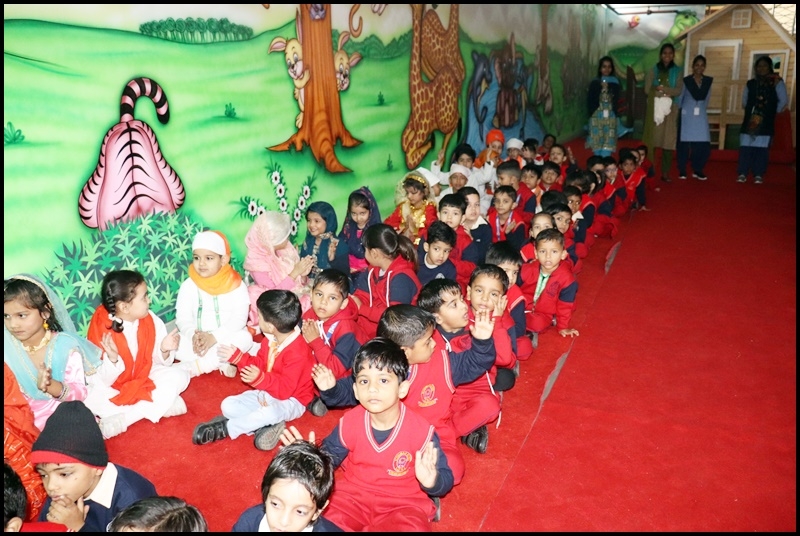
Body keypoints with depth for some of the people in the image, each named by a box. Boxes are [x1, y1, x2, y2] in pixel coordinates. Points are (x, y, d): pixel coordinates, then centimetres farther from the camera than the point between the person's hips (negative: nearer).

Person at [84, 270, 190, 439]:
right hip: (115, 387, -3)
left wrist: (164, 351, -26)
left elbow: (160, 362, -4)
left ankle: (123, 419, -24)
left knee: (180, 375, -19)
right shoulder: (101, 330, -21)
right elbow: (102, 380, -20)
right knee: (92, 398, -30)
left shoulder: (152, 321, -12)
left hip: (146, 378, 4)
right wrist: (113, 360, -40)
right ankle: (163, 404, -27)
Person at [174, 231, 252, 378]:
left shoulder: (236, 285, -9)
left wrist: (214, 337, -27)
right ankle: (222, 362, -21)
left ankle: (193, 367, -25)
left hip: (227, 338, -1)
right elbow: (182, 318, -6)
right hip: (197, 338, 2)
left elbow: (239, 319, -16)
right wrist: (193, 335, -28)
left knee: (244, 338, -32)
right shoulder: (188, 285, -2)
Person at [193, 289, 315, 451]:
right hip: (267, 392, 9)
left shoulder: (297, 353, -31)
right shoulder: (271, 339, -4)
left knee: (268, 413, -40)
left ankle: (225, 428, -17)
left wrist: (260, 379, -46)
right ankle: (267, 425, -16)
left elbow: (285, 390, -31)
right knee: (228, 405, -4)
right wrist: (237, 356, -1)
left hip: (290, 400, -9)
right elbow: (259, 364, 10)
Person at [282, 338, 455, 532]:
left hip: (402, 503, -1)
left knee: (412, 526, -33)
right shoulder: (349, 422, -9)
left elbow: (445, 479, -14)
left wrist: (431, 481, -38)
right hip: (353, 494, 2)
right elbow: (328, 456, 8)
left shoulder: (421, 430, -20)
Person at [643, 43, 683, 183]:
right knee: (652, 140, -6)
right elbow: (647, 90, -3)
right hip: (654, 108, -1)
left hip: (670, 110, 1)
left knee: (668, 141, -3)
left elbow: (678, 91, -2)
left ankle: (665, 173, 0)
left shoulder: (677, 72, 11)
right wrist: (667, 93, -8)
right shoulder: (652, 71, 9)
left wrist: (662, 89, -14)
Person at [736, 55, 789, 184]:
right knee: (745, 147, -2)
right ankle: (742, 174, 1)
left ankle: (758, 175, 1)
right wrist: (751, 110, 14)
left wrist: (773, 112, 4)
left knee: (762, 148, -2)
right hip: (750, 120, 3)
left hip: (766, 122, -3)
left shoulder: (777, 82, 0)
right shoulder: (750, 83, 11)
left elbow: (783, 101, 0)